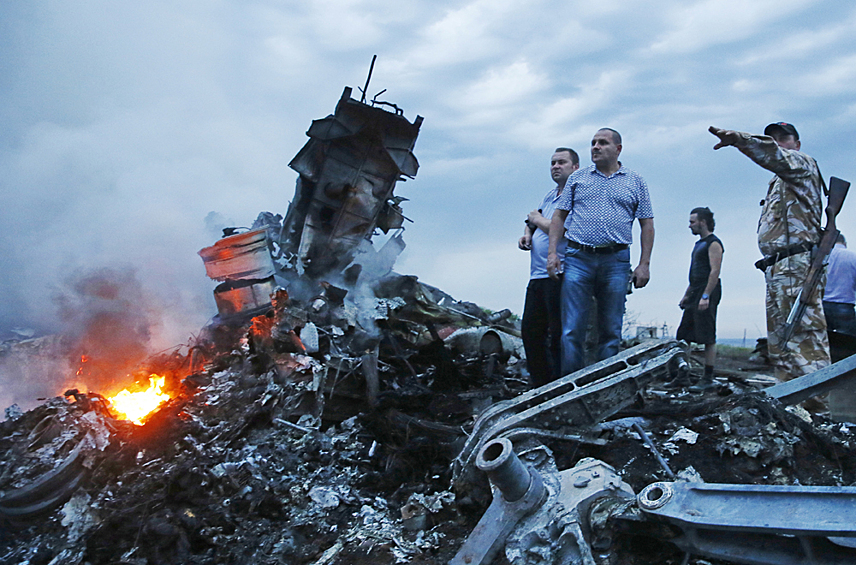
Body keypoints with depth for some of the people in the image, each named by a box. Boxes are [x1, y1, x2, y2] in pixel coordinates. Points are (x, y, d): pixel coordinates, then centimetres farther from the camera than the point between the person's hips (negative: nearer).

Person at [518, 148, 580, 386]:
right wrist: (527, 234, 10)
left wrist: (538, 220, -5)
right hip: (537, 277, 9)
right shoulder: (550, 195, 20)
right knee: (530, 331, 10)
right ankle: (543, 386, 20)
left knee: (559, 335, -6)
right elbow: (534, 219, 33)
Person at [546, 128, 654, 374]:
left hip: (616, 261, 0)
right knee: (572, 329, -5)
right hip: (578, 259, 0)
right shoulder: (577, 178, 14)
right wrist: (553, 252, -1)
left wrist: (644, 264, 0)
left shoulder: (636, 182, 12)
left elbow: (647, 225, 10)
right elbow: (559, 216, 12)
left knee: (611, 331, 3)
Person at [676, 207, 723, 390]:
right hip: (695, 293, 10)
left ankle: (708, 378, -3)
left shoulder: (713, 243, -9)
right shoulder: (699, 244, 21)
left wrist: (706, 296, -24)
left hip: (707, 292, -10)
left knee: (708, 337, -7)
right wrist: (687, 295, 22)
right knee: (684, 335, 6)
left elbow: (715, 271, -18)